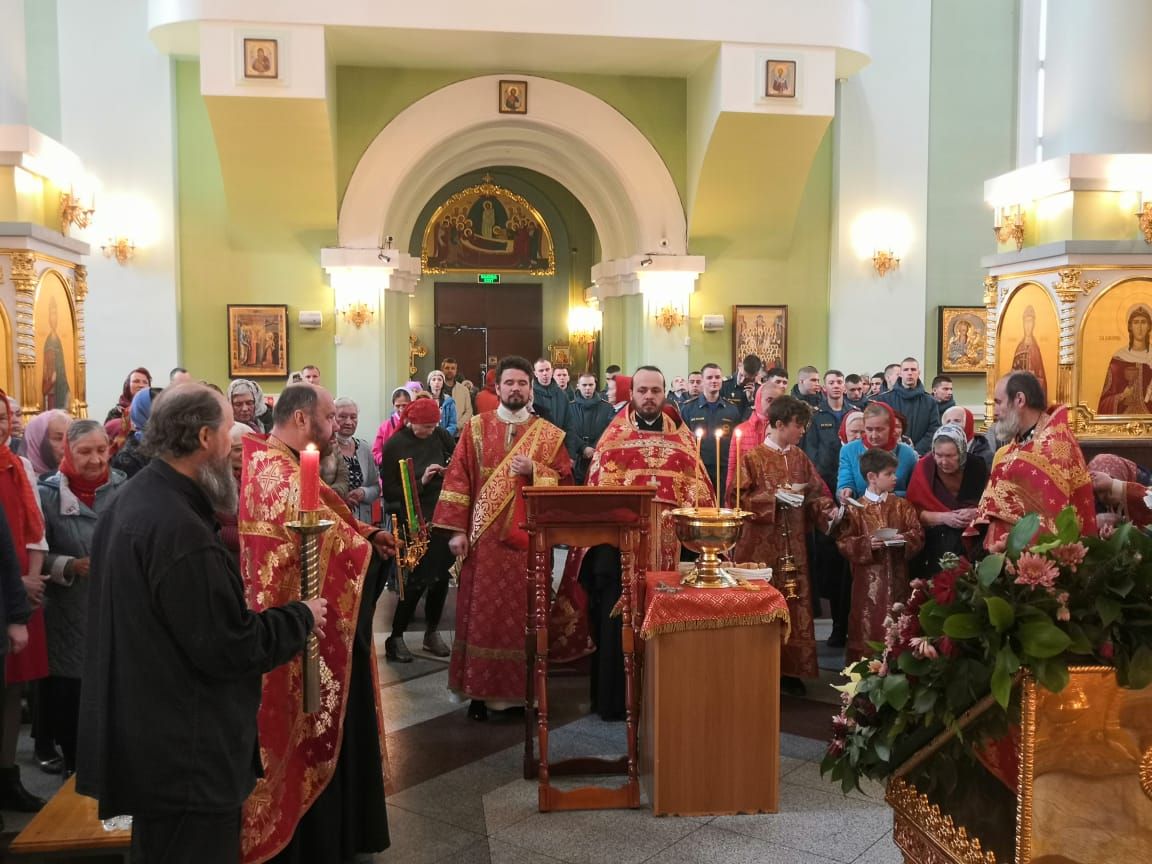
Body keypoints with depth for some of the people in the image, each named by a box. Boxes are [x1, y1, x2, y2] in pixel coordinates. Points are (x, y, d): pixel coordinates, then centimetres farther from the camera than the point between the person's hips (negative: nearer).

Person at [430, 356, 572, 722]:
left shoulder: (550, 435, 5)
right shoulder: (476, 428, 4)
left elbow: (567, 483, 3)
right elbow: (458, 479, 1)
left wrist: (534, 471, -13)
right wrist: (456, 529, -6)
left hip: (528, 539, 0)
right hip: (484, 538, 0)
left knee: (524, 615, 4)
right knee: (482, 614, 3)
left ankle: (523, 690, 15)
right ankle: (480, 691, 12)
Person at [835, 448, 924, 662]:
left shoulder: (901, 505, 7)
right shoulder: (855, 509, -3)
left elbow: (918, 533, 5)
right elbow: (844, 542, -5)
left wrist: (904, 539, -15)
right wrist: (866, 544, -20)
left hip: (896, 578, 3)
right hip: (868, 580, -3)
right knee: (868, 627, 0)